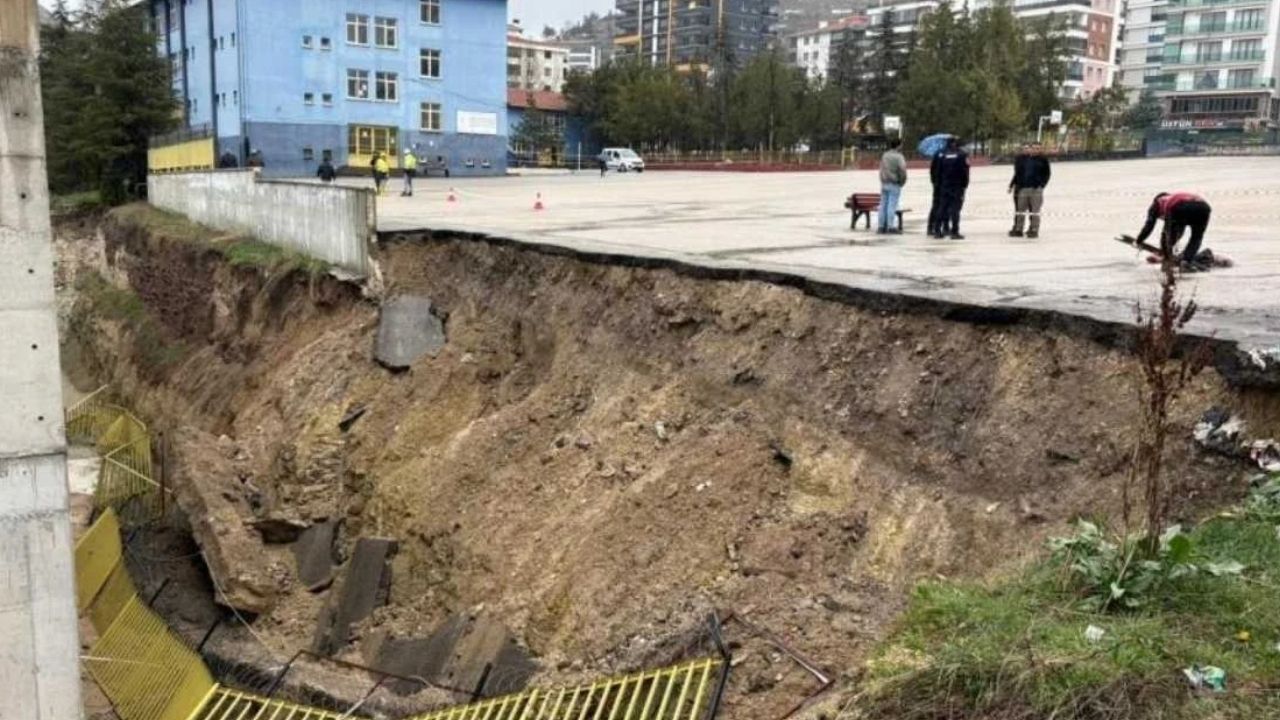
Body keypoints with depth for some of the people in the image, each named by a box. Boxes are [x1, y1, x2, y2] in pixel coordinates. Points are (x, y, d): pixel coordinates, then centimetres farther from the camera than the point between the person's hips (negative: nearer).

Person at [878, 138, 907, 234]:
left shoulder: (884, 155, 9)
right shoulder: (898, 156, -12)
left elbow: (881, 169, 11)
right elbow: (902, 169, -20)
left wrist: (883, 181, 13)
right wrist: (902, 181, -6)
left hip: (884, 183, 6)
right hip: (894, 184, -6)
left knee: (883, 205, 8)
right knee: (892, 205, -4)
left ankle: (882, 226, 10)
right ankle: (891, 226, -4)